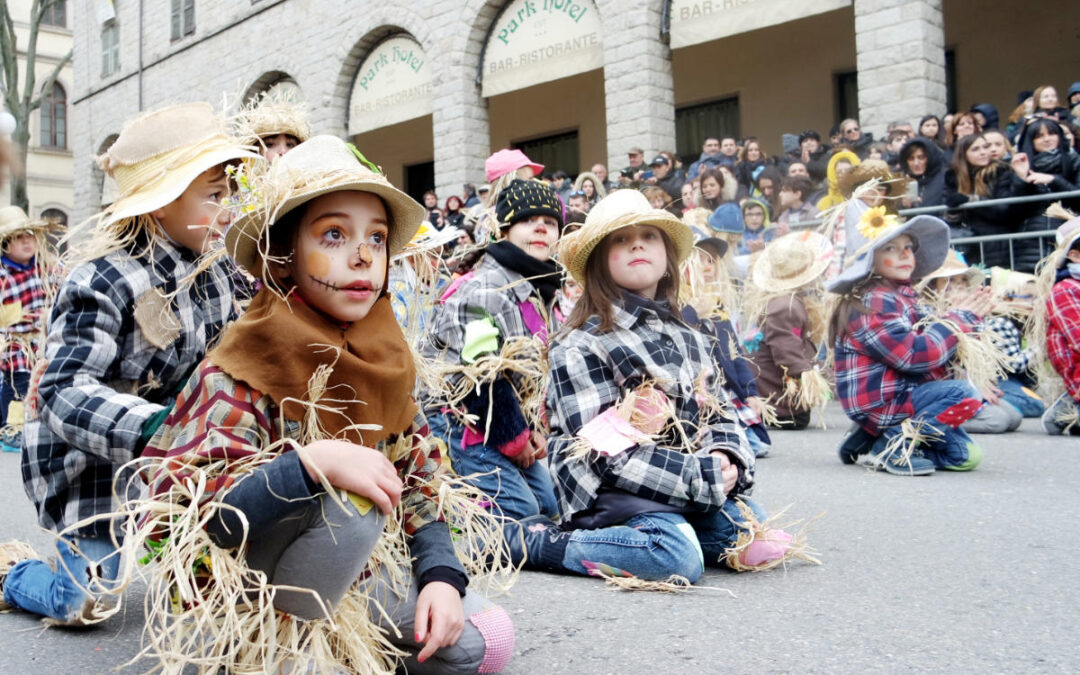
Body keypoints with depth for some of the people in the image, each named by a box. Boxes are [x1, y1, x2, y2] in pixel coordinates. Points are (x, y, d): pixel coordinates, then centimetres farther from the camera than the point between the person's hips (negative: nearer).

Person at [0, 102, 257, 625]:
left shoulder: (212, 270, -4)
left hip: (160, 455, 6)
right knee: (85, 605, -4)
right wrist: (156, 427, -51)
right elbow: (65, 392, -35)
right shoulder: (102, 284, -27)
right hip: (88, 462, -6)